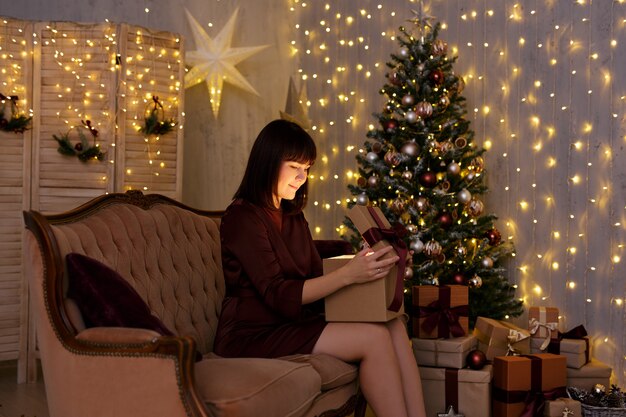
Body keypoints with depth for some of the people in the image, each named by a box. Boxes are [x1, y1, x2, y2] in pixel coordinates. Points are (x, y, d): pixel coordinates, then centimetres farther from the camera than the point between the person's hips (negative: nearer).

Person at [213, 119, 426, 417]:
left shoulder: (293, 216, 17)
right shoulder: (243, 217, -11)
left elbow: (315, 273, 9)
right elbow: (279, 296, -19)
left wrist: (363, 265, -8)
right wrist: (347, 274, -26)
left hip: (296, 320, 8)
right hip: (255, 333, -8)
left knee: (394, 325, -15)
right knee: (374, 338, -23)